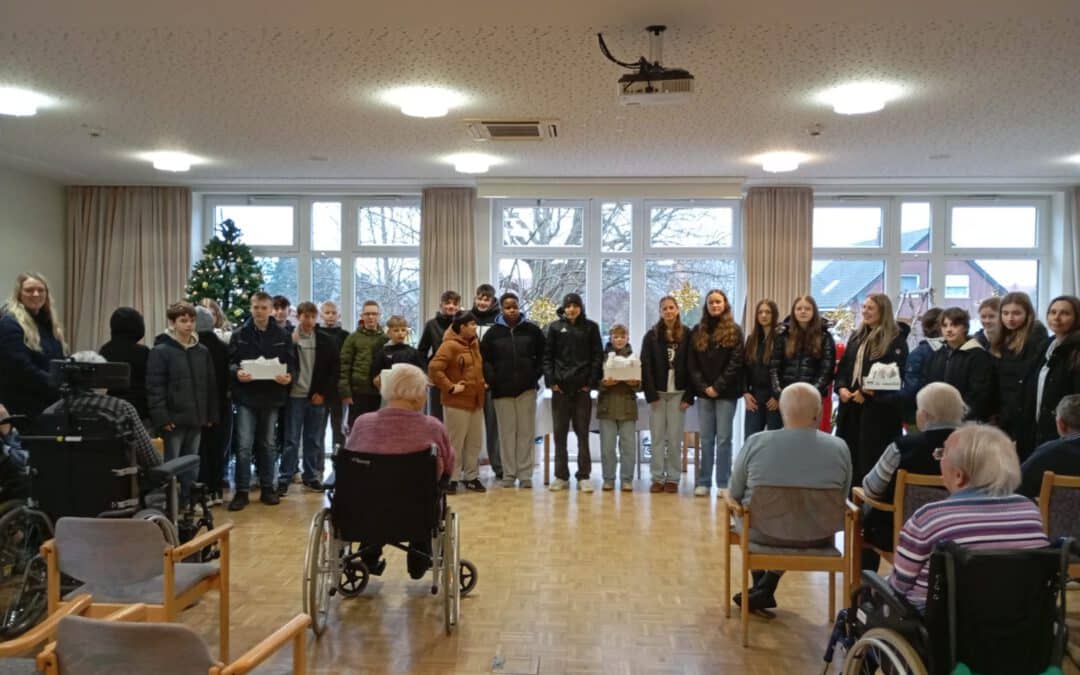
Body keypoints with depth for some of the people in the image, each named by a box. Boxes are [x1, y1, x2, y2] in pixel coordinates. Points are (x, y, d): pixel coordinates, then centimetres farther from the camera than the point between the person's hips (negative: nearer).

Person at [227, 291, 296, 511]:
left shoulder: (282, 336, 5)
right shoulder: (239, 334, 3)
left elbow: (291, 364, 4)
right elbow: (230, 362, 2)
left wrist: (288, 376, -18)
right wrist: (237, 372, -20)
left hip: (271, 396, 1)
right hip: (246, 397, -1)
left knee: (267, 445, 12)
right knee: (244, 445, -4)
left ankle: (267, 488, 21)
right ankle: (241, 491, 4)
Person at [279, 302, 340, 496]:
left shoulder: (326, 341, 5)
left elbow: (335, 369, 6)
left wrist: (323, 392, -1)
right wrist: (291, 343, -17)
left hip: (317, 397, 2)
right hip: (295, 396, -2)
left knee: (314, 440, 9)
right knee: (291, 440, 1)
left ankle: (312, 477, 19)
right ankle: (284, 479, 8)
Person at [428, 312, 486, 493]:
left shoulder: (475, 344, 13)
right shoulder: (449, 345, -14)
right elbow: (434, 368, -23)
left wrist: (482, 383, 13)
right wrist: (450, 387, -20)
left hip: (476, 401, 8)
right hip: (457, 402, -8)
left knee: (475, 442, 11)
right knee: (455, 442, -1)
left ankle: (471, 477, 21)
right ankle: (451, 478, 8)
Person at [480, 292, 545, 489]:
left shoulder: (532, 330, 3)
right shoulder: (493, 332, 2)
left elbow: (542, 355, 10)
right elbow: (484, 359, 3)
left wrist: (535, 375, 1)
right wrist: (492, 380, -6)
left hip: (526, 388, 0)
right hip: (502, 390, 0)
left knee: (526, 431, 3)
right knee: (507, 432, 5)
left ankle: (525, 474, 9)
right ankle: (509, 474, 12)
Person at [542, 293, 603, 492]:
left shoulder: (590, 327, 6)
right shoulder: (555, 327, 7)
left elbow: (597, 356, 4)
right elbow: (547, 355, 5)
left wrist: (591, 382, -6)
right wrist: (551, 380, -5)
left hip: (582, 387, -1)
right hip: (560, 386, 1)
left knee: (582, 432, 1)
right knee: (559, 432, 4)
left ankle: (583, 476, 5)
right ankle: (561, 476, 11)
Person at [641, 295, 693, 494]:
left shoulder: (686, 335, 3)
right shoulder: (651, 336, 3)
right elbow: (646, 366, -1)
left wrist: (689, 396, -6)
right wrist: (651, 394, -9)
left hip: (678, 393, 0)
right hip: (657, 393, 0)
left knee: (675, 438, 2)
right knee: (657, 437, 3)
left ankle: (673, 478, 9)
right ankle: (657, 478, 8)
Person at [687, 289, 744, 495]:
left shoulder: (734, 331, 1)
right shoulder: (698, 331, 10)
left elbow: (735, 363, -6)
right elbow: (691, 363, 6)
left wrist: (718, 387, -12)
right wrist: (703, 387, -7)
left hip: (726, 392, -3)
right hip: (703, 392, 3)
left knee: (723, 439, 0)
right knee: (706, 439, 6)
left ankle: (723, 484, 5)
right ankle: (703, 482, 11)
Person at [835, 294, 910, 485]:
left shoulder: (896, 340, -7)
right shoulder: (857, 337, 16)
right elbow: (843, 367, 15)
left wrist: (868, 393, -18)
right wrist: (841, 388, -3)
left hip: (879, 408, -7)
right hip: (851, 406, 7)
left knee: (871, 457, -2)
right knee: (849, 455, 10)